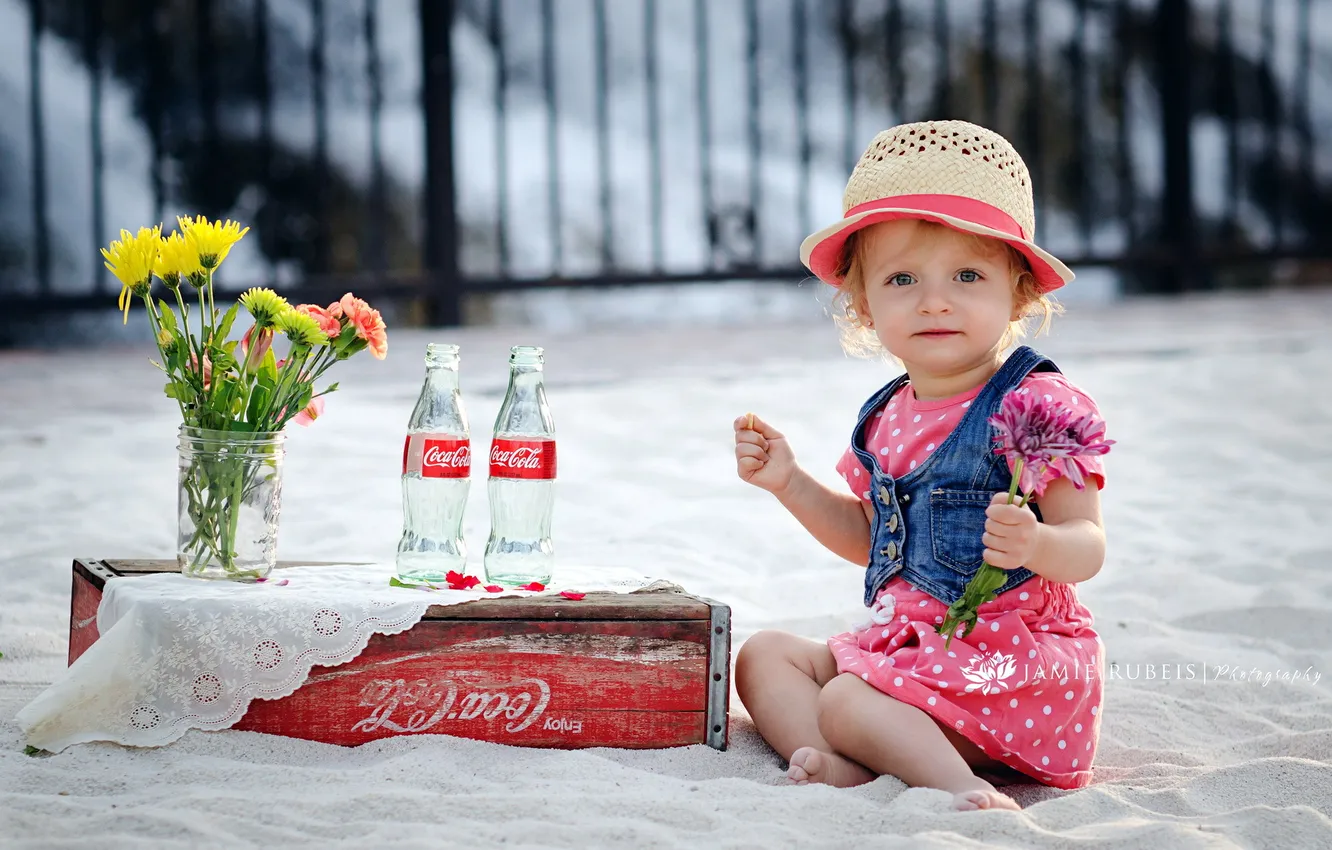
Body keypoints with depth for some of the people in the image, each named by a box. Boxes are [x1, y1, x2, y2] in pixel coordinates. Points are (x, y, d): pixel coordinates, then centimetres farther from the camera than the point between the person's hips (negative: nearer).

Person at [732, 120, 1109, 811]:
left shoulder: (1040, 403, -14)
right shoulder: (888, 416, 9)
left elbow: (1087, 546, -17)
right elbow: (872, 539, 24)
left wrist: (1035, 544, -40)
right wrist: (789, 481, 12)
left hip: (1012, 651, -9)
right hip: (904, 641, 9)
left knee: (848, 701, -25)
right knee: (764, 656, 3)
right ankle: (845, 773, -24)